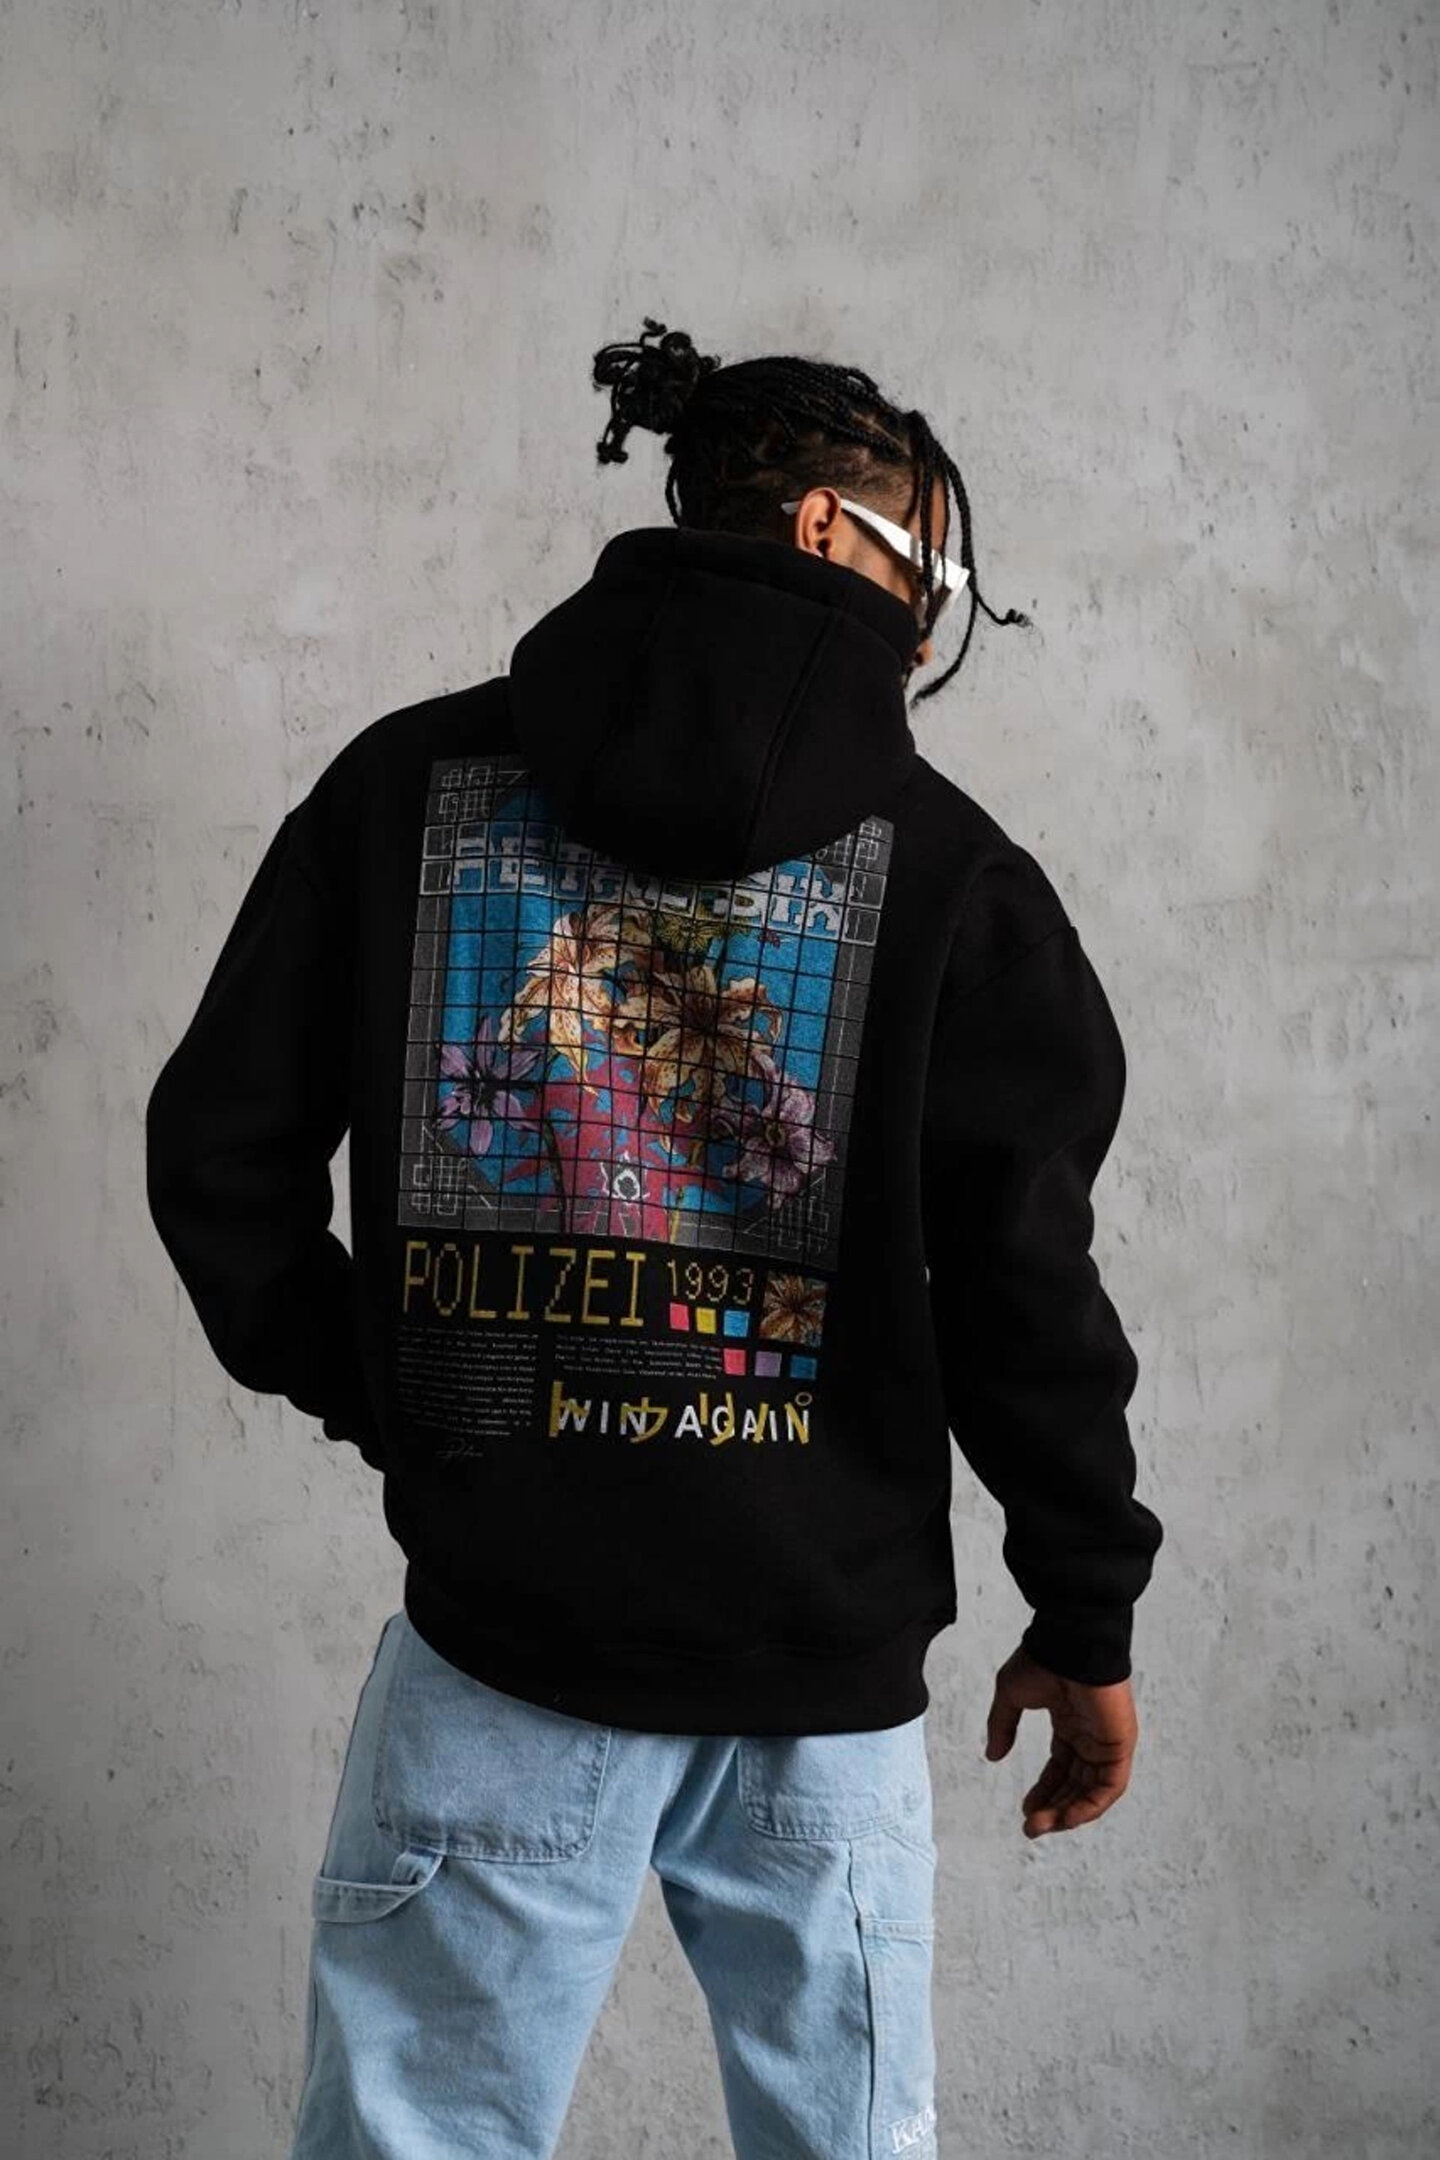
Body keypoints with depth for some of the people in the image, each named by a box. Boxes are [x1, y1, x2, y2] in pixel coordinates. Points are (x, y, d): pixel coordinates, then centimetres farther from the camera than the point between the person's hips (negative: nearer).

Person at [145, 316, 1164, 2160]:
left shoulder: (413, 781, 1)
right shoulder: (942, 862, -4)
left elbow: (217, 1151, 2)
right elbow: (1026, 1270, -6)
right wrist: (1086, 1611, 5)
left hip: (500, 1633, 1)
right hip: (827, 1663, 0)